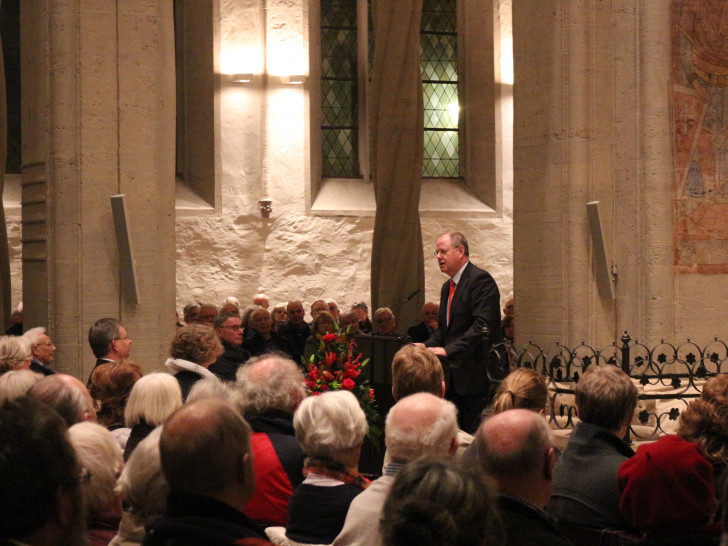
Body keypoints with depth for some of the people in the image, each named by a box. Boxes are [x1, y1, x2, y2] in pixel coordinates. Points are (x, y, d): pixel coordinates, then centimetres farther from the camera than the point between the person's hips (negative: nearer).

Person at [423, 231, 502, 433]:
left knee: (474, 436, -6)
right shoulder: (447, 287, 19)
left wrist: (448, 350, -27)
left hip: (475, 374, -9)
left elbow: (482, 326, -21)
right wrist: (426, 347, 2)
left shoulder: (481, 280, -11)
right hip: (453, 377, 9)